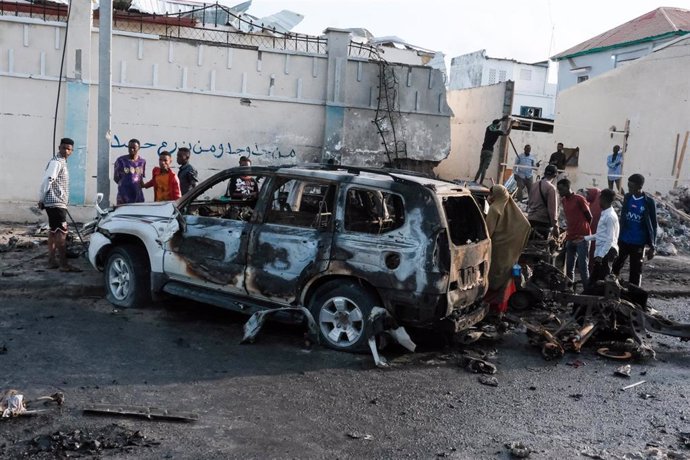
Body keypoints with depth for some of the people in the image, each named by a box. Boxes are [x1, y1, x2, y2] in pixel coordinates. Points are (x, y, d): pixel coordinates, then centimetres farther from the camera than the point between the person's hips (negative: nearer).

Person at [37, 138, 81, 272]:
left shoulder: (62, 162, 18)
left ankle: (52, 261, 18)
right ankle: (63, 264, -12)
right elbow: (47, 180, -21)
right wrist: (41, 199, -17)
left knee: (53, 231, 12)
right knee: (61, 232, -11)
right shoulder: (56, 162, -13)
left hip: (58, 202, 10)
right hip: (56, 202, -10)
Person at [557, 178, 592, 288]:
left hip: (582, 238, -7)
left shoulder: (579, 199, -7)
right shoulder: (563, 201, 14)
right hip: (570, 238, 7)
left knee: (583, 267, -7)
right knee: (569, 268, 10)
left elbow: (589, 217, -1)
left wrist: (583, 230, 7)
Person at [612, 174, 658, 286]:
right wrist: (617, 236, 11)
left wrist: (652, 246, -7)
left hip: (638, 243, -4)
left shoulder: (649, 202, -12)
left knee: (635, 270, 6)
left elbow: (653, 225, -7)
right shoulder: (627, 197, 0)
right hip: (623, 240, 4)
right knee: (616, 266, 12)